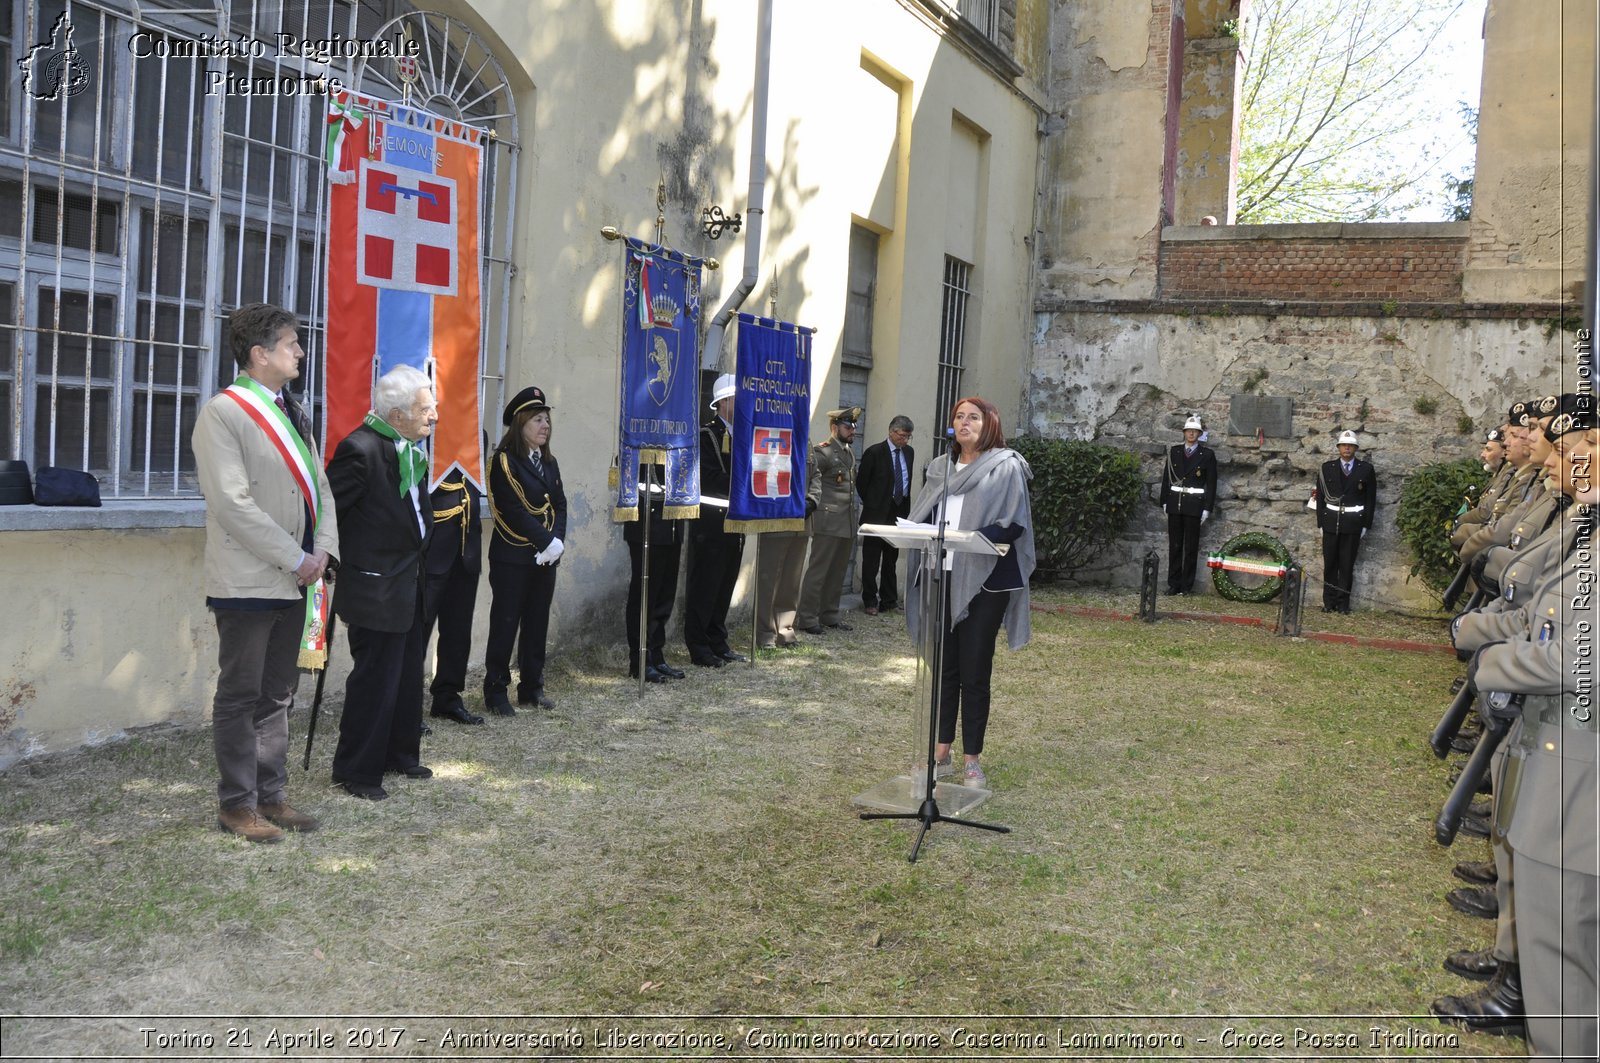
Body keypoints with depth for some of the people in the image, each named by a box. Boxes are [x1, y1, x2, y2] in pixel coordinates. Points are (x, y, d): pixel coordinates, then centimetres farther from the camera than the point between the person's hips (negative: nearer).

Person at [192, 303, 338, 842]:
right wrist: (294, 559, -16)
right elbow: (233, 503, -18)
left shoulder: (293, 412, 15)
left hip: (292, 582, 8)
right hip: (247, 581, -8)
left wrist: (323, 549, 0)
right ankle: (237, 804, 12)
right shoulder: (222, 413, -10)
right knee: (241, 696, 2)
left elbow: (319, 487, 16)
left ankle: (271, 795, 23)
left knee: (277, 696, 14)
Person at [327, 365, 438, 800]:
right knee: (375, 679, -2)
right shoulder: (360, 449, -20)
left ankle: (399, 755, 34)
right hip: (377, 588, -10)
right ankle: (356, 771, 11)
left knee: (407, 675, 19)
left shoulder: (411, 449, 9)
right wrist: (335, 571, -14)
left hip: (410, 584, 10)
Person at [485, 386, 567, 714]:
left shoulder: (549, 462, 14)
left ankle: (532, 687, 21)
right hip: (512, 558, -7)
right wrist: (547, 542, -18)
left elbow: (560, 505, 8)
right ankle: (496, 691, 8)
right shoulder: (504, 460, -9)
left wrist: (557, 541, -8)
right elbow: (515, 511, -17)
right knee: (505, 624, 0)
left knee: (538, 623, 11)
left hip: (546, 557, 7)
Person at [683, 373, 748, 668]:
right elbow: (710, 480, -18)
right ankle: (699, 647, 5)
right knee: (704, 586, -1)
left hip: (735, 522, 7)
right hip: (711, 524, -7)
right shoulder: (707, 435, -8)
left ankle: (717, 643, 21)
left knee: (725, 586, 13)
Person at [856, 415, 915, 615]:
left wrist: (906, 508, 11)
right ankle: (870, 601, 8)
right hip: (877, 513, -5)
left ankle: (889, 599, 19)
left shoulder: (909, 452, 9)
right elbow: (861, 482, -4)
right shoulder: (875, 452, -9)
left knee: (891, 558, 12)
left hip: (899, 512, 5)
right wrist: (871, 504, 0)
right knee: (871, 560, 1)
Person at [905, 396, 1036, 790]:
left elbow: (1014, 524, -11)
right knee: (943, 667, 10)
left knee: (974, 673, 0)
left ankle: (972, 760, 9)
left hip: (983, 580, -5)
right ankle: (941, 753, 18)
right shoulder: (941, 468, 16)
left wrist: (971, 537, -24)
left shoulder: (1006, 468, -2)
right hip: (942, 579, 5)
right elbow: (920, 518, 16)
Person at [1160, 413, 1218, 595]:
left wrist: (1207, 508, -5)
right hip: (1174, 503, 2)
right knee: (1174, 545, 5)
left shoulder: (1207, 455, 1)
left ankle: (1186, 585, 5)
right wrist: (1164, 502, 5)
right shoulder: (1174, 451, 8)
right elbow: (1166, 477, 10)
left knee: (1191, 546, 1)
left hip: (1194, 505, -2)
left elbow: (1211, 483, 0)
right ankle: (1173, 584, 10)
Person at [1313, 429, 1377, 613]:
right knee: (1330, 563, 2)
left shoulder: (1366, 469, 4)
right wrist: (1321, 522, 2)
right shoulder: (1327, 468, 7)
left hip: (1353, 523, -1)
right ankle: (1329, 602, 7)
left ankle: (1343, 602, 5)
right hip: (1331, 521, 1)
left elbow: (1370, 499, 4)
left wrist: (1366, 525, -1)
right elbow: (1320, 496, 8)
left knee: (1347, 563, 0)